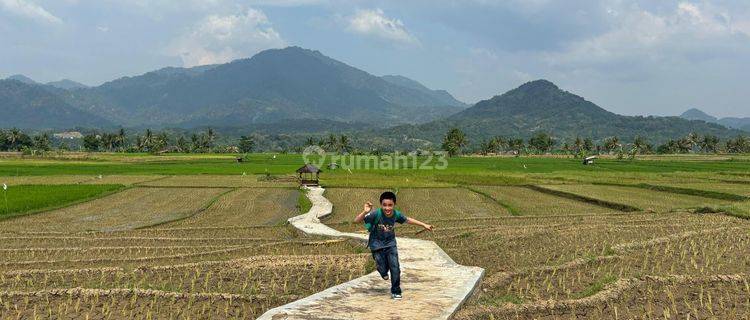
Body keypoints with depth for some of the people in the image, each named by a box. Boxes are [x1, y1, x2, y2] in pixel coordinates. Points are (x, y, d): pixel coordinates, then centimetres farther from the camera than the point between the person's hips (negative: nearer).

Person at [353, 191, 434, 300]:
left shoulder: (396, 214, -14)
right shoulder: (376, 214, -26)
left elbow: (408, 220, 7)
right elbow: (356, 221, -29)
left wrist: (424, 225, 11)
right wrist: (365, 212, -48)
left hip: (390, 243, 2)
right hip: (377, 245, -2)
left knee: (395, 267, -9)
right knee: (383, 270, -3)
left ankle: (396, 292, 10)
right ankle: (384, 271, 37)